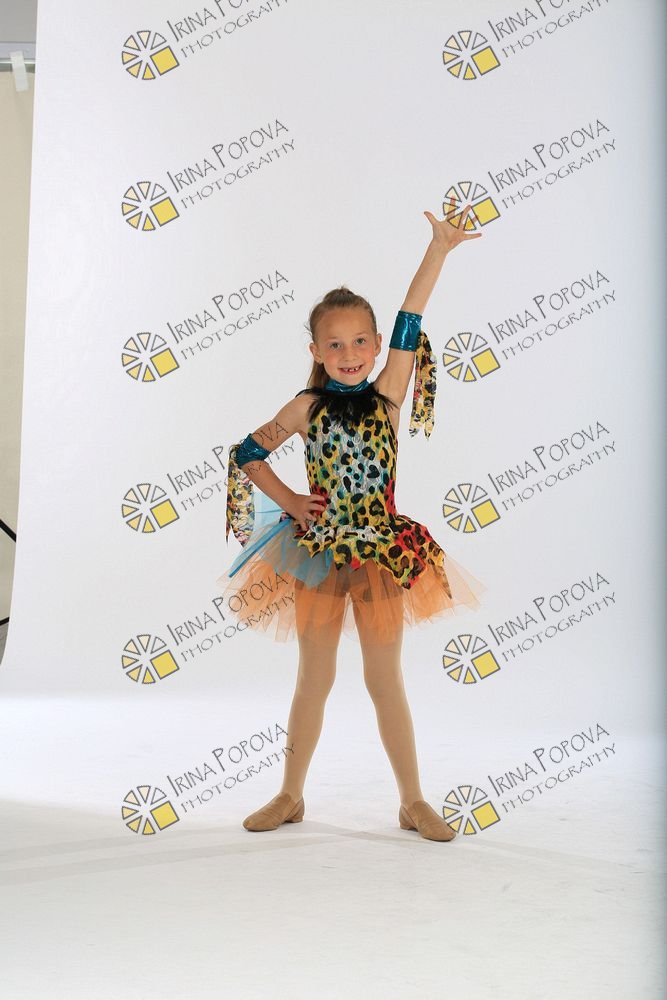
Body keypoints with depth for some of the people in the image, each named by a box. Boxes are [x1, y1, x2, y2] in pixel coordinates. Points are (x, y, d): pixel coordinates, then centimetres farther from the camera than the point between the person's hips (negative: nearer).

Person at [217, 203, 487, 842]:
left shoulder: (387, 395, -3)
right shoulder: (307, 407, -2)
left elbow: (410, 321, -9)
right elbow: (246, 452, 8)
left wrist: (439, 246, -14)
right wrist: (287, 500, 1)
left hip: (379, 554, 0)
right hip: (318, 554, 1)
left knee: (385, 681, 7)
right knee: (313, 681, 11)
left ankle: (413, 801, 19)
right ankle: (290, 796, 25)